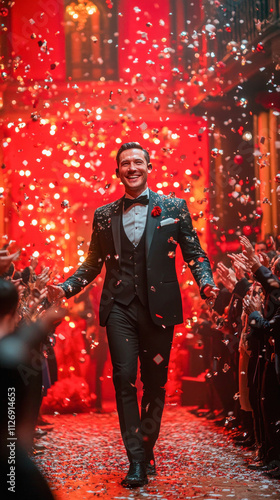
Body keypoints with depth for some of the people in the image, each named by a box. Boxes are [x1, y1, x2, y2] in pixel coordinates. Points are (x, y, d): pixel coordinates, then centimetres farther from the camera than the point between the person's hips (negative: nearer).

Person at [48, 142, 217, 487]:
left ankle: (146, 450, 22)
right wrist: (66, 287, 1)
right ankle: (137, 461, -4)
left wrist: (206, 282, -11)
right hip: (120, 307, 1)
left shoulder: (174, 208, 7)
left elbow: (194, 253, 7)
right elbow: (93, 264, 16)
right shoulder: (104, 215, 11)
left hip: (158, 306, 0)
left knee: (155, 383, 6)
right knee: (124, 378, -9)